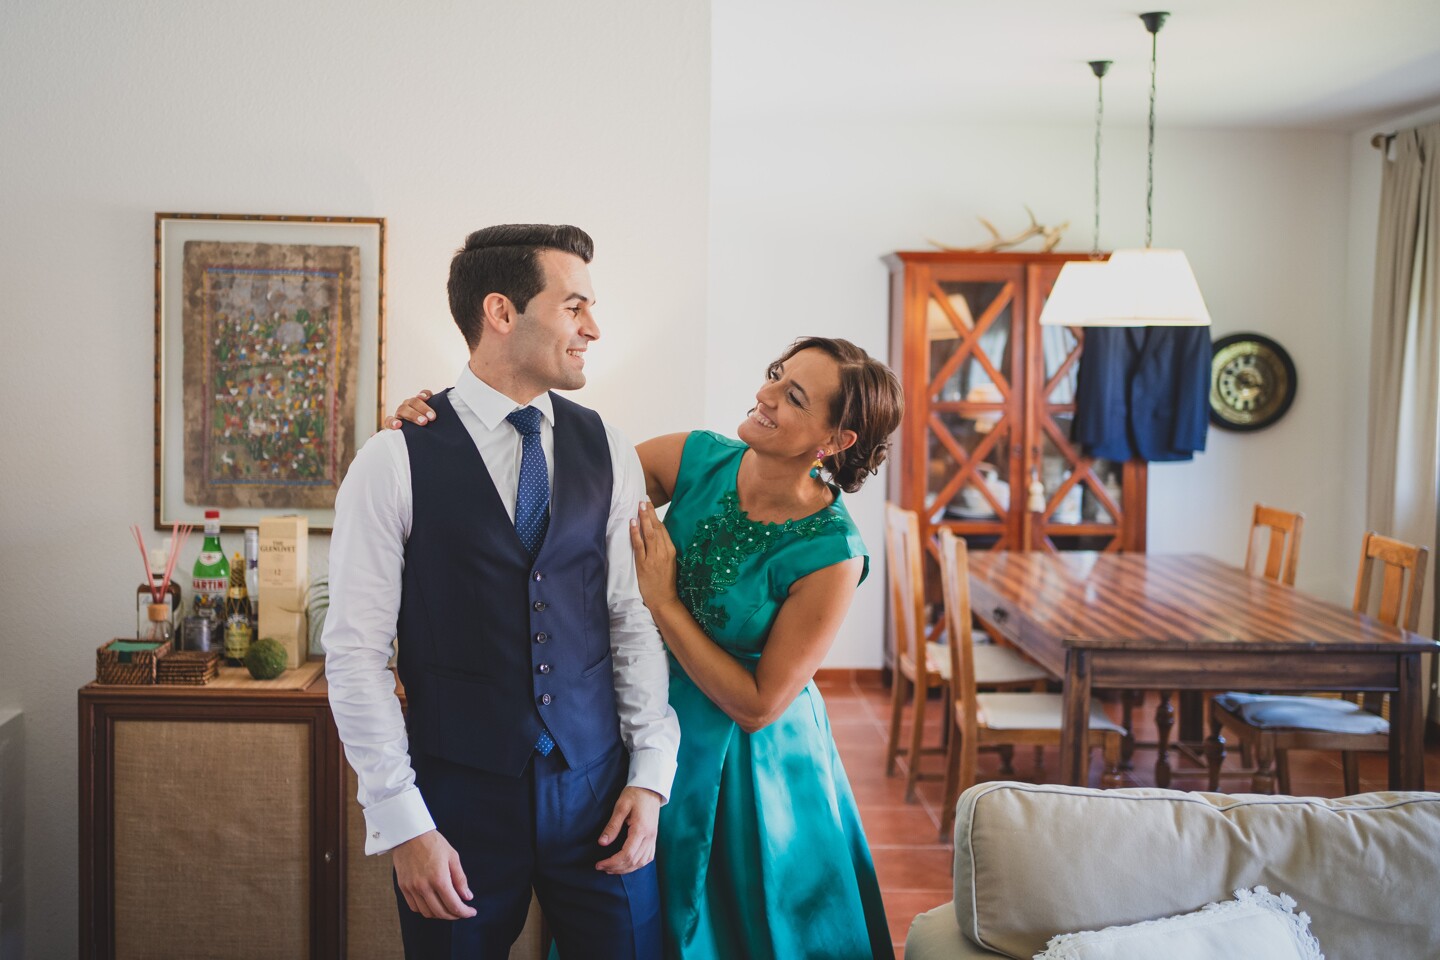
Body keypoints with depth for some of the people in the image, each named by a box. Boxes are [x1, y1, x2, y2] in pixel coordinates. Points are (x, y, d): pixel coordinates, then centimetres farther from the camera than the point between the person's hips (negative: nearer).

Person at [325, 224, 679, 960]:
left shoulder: (609, 454, 4)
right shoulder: (395, 463, -7)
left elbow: (636, 619, 6)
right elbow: (355, 652, -7)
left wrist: (651, 774, 0)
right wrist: (402, 821, -10)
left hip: (597, 790, 3)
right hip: (459, 796, -3)